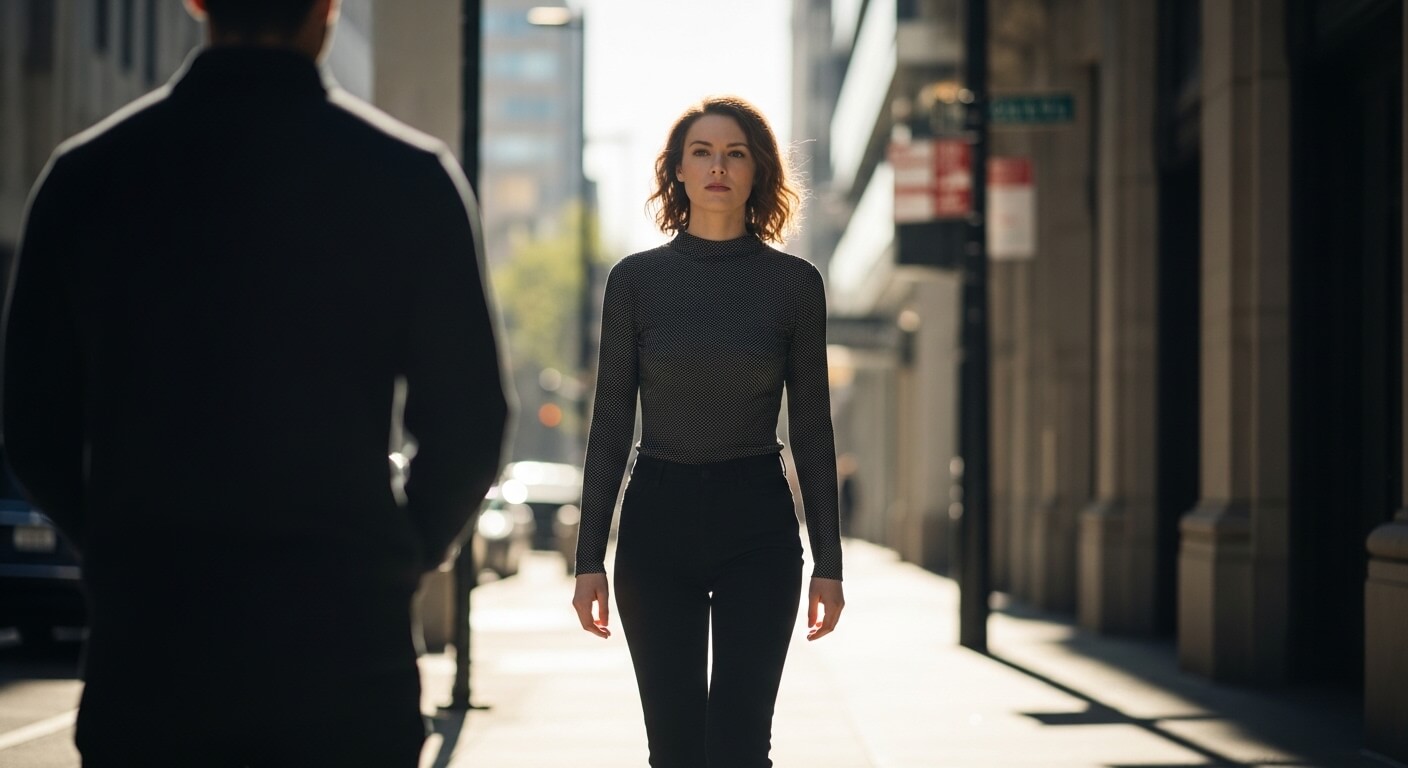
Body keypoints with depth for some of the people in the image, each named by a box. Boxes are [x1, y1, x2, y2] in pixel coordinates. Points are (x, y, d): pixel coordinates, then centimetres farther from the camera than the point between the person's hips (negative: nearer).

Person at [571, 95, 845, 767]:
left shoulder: (794, 283, 2)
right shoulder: (636, 279, 3)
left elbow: (811, 428, 5)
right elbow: (611, 422, 4)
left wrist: (828, 562, 2)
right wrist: (589, 559, 1)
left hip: (758, 520, -1)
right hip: (659, 517, 1)